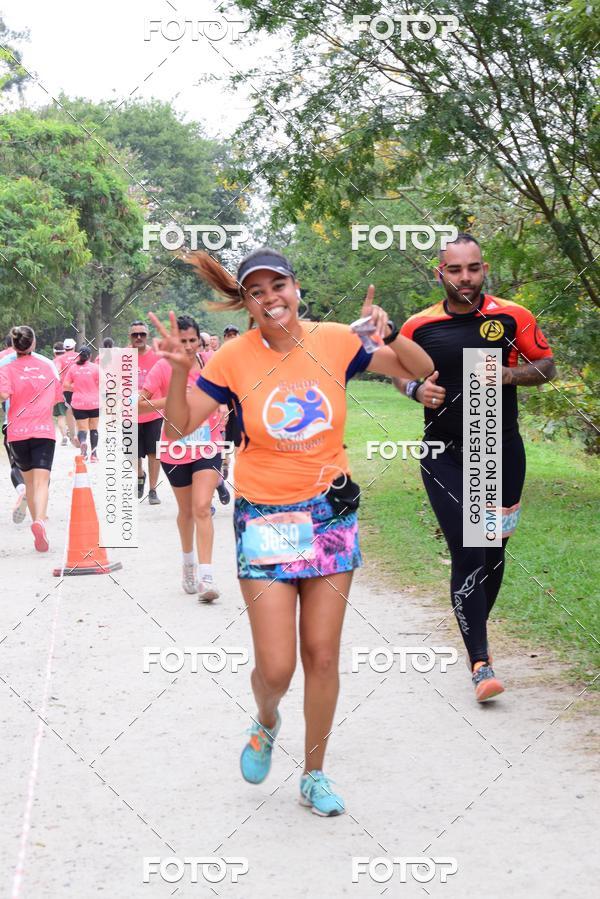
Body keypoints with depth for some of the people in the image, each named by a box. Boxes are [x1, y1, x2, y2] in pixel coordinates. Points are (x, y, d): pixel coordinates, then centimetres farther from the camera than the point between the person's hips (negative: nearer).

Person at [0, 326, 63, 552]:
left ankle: (37, 519, 27)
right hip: (44, 431, 0)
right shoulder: (48, 366, 7)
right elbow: (58, 398, 17)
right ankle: (39, 520, -35)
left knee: (29, 480, 18)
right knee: (41, 481, -12)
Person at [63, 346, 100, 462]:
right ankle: (93, 454, 17)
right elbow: (101, 385, -9)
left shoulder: (73, 368, -1)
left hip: (78, 403, 0)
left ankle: (83, 442, -31)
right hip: (94, 402, 0)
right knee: (93, 428, 14)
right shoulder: (95, 368, -6)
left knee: (82, 429, 2)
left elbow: (66, 385, -2)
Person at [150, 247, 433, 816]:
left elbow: (421, 370, 7)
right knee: (275, 667, -6)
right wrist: (179, 370, -20)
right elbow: (178, 428, -5)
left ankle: (314, 777, 22)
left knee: (322, 656, 5)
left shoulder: (333, 342, -2)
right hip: (265, 521, -2)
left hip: (330, 513, 2)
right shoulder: (235, 359, -7)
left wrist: (390, 335, -12)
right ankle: (266, 724, 30)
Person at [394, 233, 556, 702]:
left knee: (493, 551, 11)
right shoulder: (419, 326, -1)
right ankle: (481, 662, -7)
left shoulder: (512, 316, -3)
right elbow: (401, 373, 14)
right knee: (467, 554, -10)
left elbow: (547, 366, 5)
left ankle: (477, 632, 35)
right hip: (445, 457, -1)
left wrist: (509, 374, -14)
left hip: (502, 453, 1)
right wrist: (417, 389, -8)